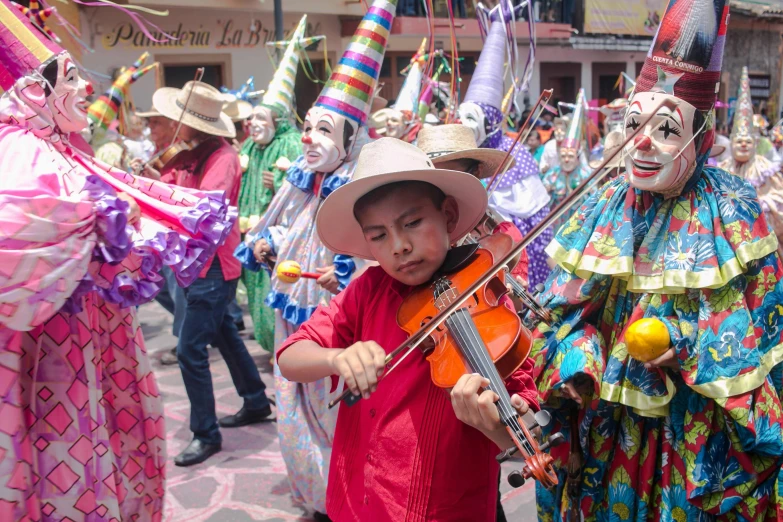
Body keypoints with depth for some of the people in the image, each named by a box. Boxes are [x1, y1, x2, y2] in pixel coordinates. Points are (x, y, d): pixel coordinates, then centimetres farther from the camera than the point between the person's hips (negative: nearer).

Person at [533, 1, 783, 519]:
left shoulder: (731, 214, -9)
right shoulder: (607, 209, 0)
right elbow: (571, 305, 2)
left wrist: (686, 344, -20)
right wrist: (574, 365, -14)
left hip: (696, 415, -3)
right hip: (610, 412, 3)